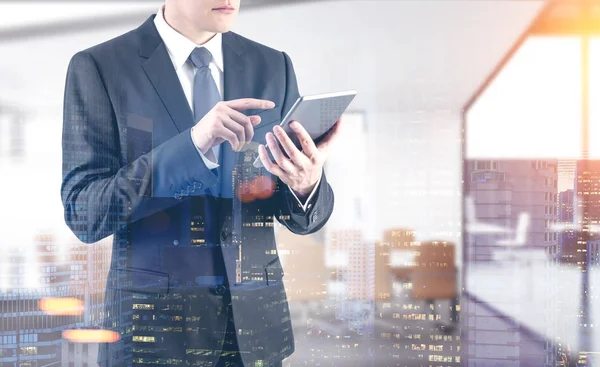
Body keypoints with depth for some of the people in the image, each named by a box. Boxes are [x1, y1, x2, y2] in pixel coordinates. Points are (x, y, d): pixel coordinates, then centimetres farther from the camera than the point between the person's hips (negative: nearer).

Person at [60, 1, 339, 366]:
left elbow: (304, 215, 4)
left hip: (256, 321, 4)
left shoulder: (274, 67, 3)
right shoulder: (98, 68, -7)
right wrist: (191, 143, -26)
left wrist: (308, 183, -20)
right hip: (155, 324, -3)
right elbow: (83, 214, -14)